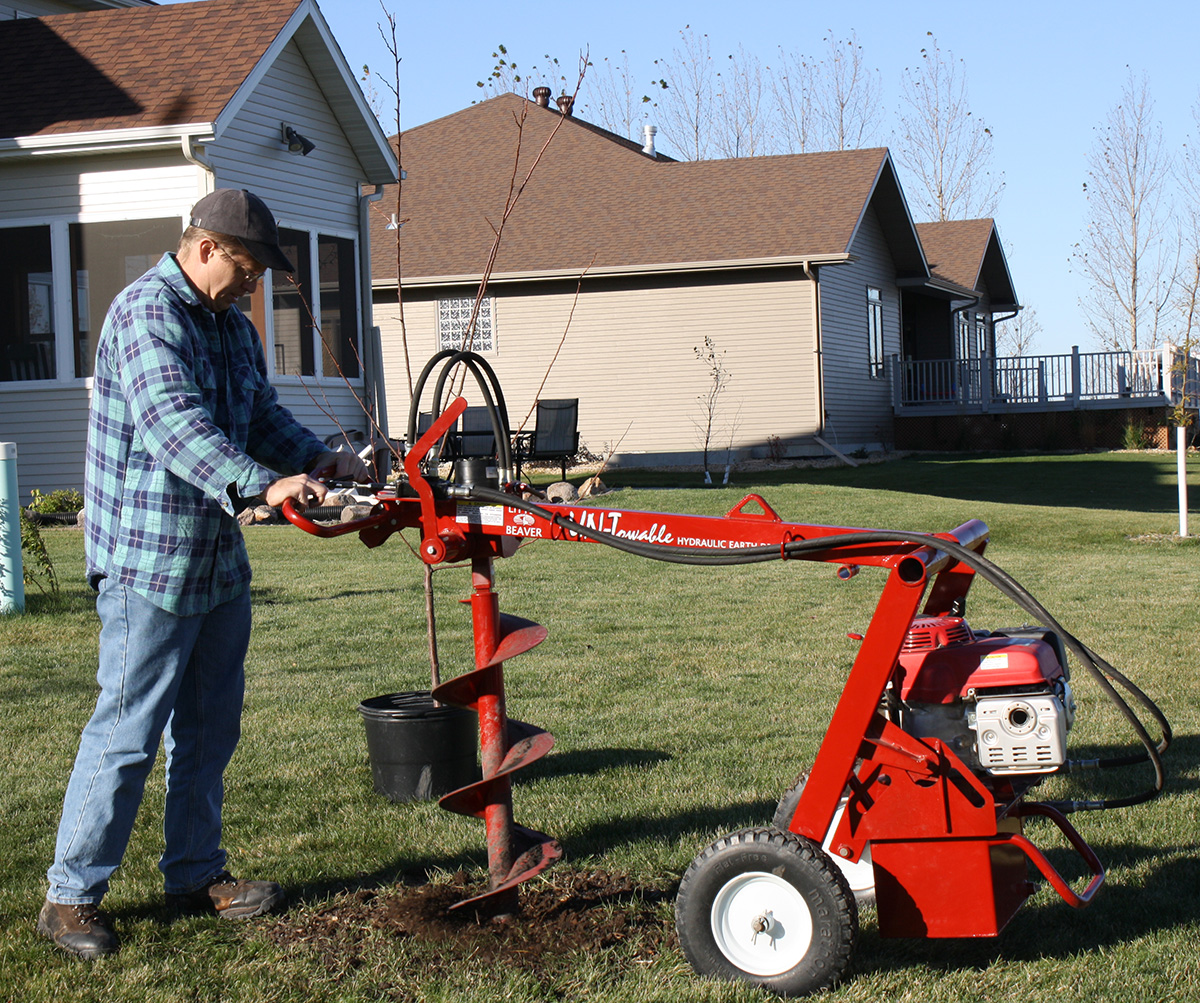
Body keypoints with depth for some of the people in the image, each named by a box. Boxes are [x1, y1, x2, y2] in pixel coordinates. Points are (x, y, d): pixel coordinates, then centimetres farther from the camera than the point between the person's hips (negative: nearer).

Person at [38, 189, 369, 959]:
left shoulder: (234, 328, 14)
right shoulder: (145, 313, -16)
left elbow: (264, 416, 22)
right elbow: (176, 426, -29)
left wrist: (319, 460, 4)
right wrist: (263, 485, -40)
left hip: (219, 559, 9)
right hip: (148, 558, -9)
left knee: (209, 728, 15)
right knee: (128, 732, -5)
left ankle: (196, 873, 28)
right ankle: (72, 895, 7)